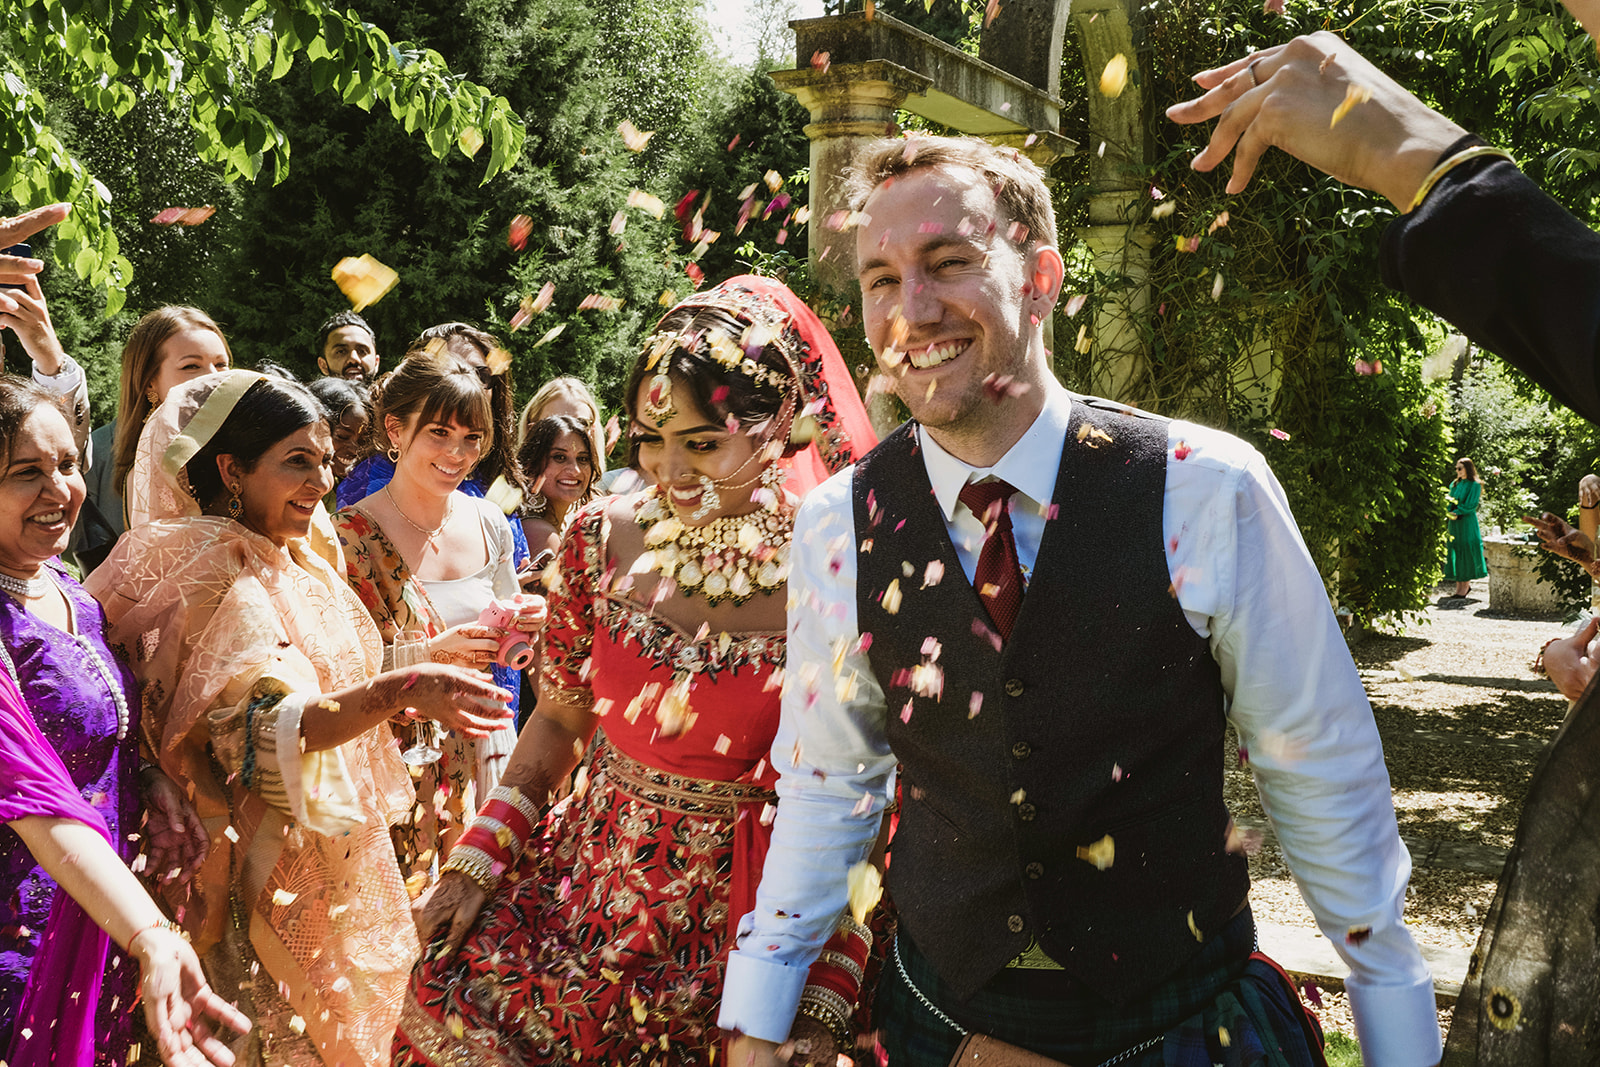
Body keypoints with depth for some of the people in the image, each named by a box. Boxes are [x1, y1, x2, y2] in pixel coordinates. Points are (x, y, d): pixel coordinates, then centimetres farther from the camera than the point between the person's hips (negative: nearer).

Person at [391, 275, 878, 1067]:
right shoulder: (605, 539, -5)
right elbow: (559, 718, 8)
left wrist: (825, 998, -11)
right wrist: (476, 862, 4)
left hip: (740, 914, -3)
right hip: (588, 882, 4)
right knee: (455, 996, -3)